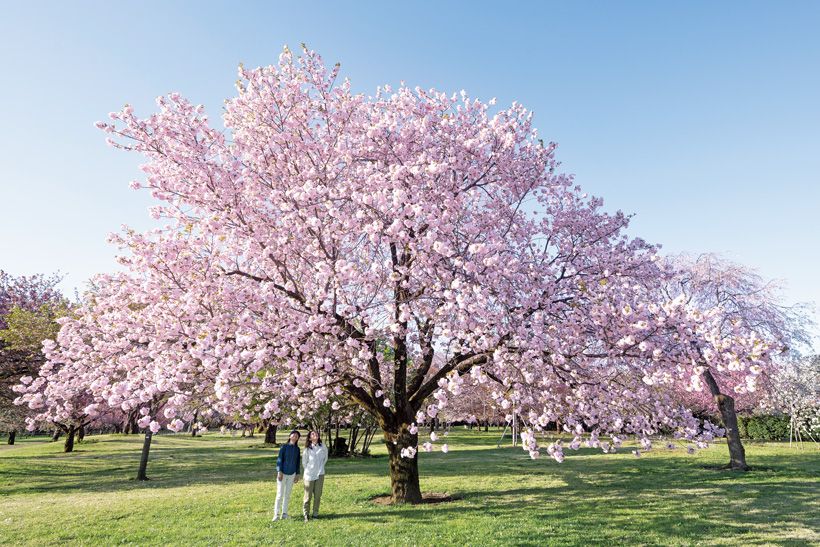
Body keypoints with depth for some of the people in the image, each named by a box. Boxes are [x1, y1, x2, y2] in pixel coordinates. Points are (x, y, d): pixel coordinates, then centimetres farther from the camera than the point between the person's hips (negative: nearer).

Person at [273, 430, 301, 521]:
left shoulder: (297, 449, 5)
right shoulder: (284, 447, -6)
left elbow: (298, 462, 9)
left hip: (292, 474, 4)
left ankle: (284, 513, 17)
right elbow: (279, 459, -8)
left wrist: (297, 474, 8)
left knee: (287, 495, 9)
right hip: (283, 473, -4)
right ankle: (276, 514, 3)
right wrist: (279, 471, -14)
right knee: (280, 494, -4)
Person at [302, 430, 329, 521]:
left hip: (320, 474, 2)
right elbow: (304, 460, 6)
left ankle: (315, 514, 18)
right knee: (308, 495, 3)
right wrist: (308, 470, 10)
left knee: (317, 495, 6)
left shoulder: (323, 447, -1)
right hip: (309, 474, -2)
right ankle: (306, 514, 16)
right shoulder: (307, 449, -6)